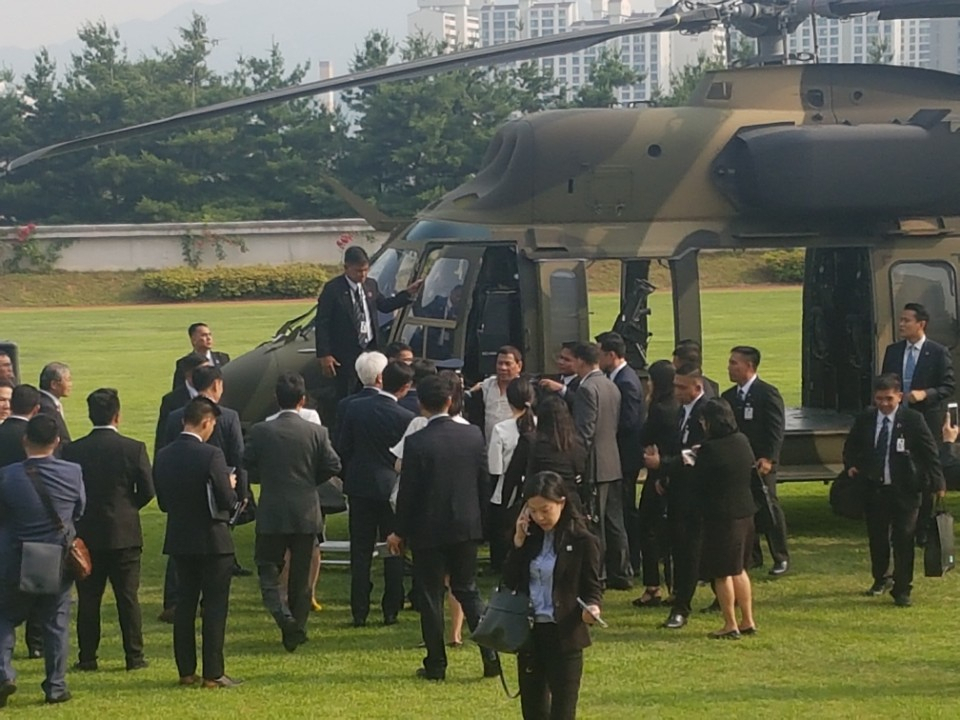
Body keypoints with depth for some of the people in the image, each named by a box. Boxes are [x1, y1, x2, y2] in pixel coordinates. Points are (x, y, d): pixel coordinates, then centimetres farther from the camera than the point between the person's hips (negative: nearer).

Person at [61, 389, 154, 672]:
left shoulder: (72, 450, -5)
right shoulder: (134, 448, -8)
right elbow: (148, 491, -5)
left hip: (86, 534, 1)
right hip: (124, 533, -1)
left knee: (88, 599, 7)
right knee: (128, 598, 5)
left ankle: (87, 657, 7)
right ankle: (134, 656, 6)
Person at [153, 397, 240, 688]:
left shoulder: (163, 456, 1)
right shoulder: (211, 455, -17)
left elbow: (163, 503, 6)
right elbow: (227, 501, -17)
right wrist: (230, 485, 3)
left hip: (179, 541, 6)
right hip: (212, 541, -6)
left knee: (184, 604, 12)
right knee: (214, 607, 1)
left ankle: (186, 671, 15)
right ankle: (212, 674, 0)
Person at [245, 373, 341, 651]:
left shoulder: (260, 431, -7)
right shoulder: (316, 432, -5)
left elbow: (247, 465, -2)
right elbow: (332, 466, -4)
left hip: (271, 514, -1)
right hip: (306, 513, 1)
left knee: (268, 569, 8)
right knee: (301, 574, 11)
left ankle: (283, 616, -15)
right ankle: (297, 631, 14)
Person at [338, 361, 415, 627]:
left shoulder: (355, 409, -4)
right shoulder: (406, 418, -13)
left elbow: (344, 448, 1)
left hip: (360, 487, 2)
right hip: (392, 489, -2)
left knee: (360, 552, 7)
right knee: (393, 553, 8)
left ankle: (359, 612, 6)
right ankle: (391, 610, 9)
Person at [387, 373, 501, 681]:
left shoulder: (416, 443, -15)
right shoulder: (473, 436, -2)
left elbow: (408, 491, -10)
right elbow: (484, 483, 5)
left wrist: (400, 532, 1)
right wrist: (480, 522, 16)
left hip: (428, 529, -4)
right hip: (466, 527, 4)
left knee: (430, 597, 6)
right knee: (468, 590, 14)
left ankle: (436, 664, 9)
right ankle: (491, 657, 4)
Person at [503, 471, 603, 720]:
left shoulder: (582, 542, -8)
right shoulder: (530, 538, 7)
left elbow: (593, 587, -6)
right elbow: (510, 581, 4)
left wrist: (591, 607, -27)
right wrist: (518, 542, -5)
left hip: (564, 635, -6)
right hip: (529, 634, 6)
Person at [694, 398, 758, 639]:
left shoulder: (710, 450, -20)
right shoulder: (742, 441, 2)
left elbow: (698, 484, -15)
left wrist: (690, 464, 7)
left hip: (721, 517, -8)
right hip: (745, 513, 8)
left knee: (722, 573, 3)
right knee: (739, 569, 19)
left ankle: (730, 625, 8)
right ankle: (747, 621, 21)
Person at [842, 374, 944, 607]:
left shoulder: (913, 419, -10)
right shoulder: (865, 419, 0)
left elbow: (930, 452, -6)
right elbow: (851, 447, 18)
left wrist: (937, 483, -9)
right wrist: (851, 466, 1)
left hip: (904, 491, -3)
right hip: (875, 489, 4)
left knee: (903, 541, -3)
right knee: (877, 538, 15)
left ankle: (902, 590, 5)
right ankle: (881, 579, 37)